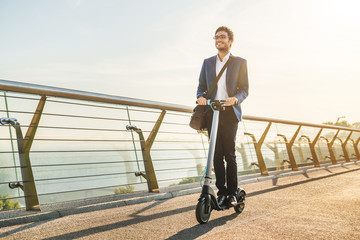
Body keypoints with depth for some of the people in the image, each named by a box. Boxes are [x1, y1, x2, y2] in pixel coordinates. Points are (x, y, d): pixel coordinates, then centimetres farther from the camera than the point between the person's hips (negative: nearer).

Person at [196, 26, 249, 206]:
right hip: (211, 112, 3)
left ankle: (232, 193, 6)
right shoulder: (207, 62, 18)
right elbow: (201, 86, 16)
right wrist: (200, 97, -8)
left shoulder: (240, 62, 10)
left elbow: (245, 89, 5)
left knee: (229, 154, -5)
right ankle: (221, 191, 9)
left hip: (229, 112, -2)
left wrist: (236, 98, -17)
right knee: (217, 154, 1)